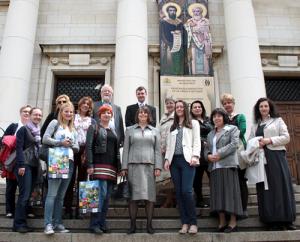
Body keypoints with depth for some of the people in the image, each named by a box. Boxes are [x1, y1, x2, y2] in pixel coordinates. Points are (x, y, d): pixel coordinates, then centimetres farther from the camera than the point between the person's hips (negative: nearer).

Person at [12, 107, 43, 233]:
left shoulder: (39, 131, 19)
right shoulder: (23, 129, -2)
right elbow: (19, 147, -10)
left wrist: (40, 164, 15)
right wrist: (21, 165, -18)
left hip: (34, 166, 7)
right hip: (24, 165, -7)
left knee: (27, 195, 5)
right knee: (24, 195, -11)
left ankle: (21, 223, 10)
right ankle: (19, 224, -4)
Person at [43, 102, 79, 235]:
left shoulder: (73, 129, 22)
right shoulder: (55, 123, 5)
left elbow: (77, 148, 18)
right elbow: (45, 139, -6)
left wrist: (71, 145, -3)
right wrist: (61, 142, -13)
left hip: (69, 162, 6)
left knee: (61, 195, 8)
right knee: (52, 194, -11)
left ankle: (57, 223, 11)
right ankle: (48, 224, -10)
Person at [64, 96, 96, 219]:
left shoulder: (92, 121, 15)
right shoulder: (72, 118, 14)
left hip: (85, 151, 1)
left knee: (82, 180, 2)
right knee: (70, 179, -4)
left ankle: (79, 209, 7)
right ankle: (68, 209, 0)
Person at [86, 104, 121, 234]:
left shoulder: (113, 132, 22)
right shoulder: (94, 128, 6)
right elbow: (88, 147, -4)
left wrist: (119, 167, 12)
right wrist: (90, 165, -15)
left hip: (112, 167, 6)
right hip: (99, 165, -6)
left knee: (107, 196, 4)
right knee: (101, 193, -15)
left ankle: (102, 224, 11)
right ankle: (94, 224, -7)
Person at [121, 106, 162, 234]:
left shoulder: (154, 131, 15)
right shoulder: (130, 130, 13)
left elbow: (157, 150, 9)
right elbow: (126, 149, 8)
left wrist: (158, 167, -2)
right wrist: (124, 167, -1)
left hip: (149, 166, 1)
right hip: (133, 165, 0)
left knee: (149, 195, 0)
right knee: (133, 195, -1)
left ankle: (149, 224, 8)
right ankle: (132, 225, 7)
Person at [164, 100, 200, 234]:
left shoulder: (193, 123, 11)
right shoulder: (172, 127, 22)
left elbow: (197, 141, 1)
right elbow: (169, 145, 18)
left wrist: (195, 156, -12)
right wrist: (167, 159, 5)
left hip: (187, 159, -4)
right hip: (174, 160, 4)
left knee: (186, 191, -15)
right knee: (178, 192, 1)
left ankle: (193, 222, -4)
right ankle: (184, 222, 7)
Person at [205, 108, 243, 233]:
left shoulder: (232, 129, 7)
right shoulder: (210, 134, 23)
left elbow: (234, 144, -7)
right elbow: (206, 149, 18)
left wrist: (219, 154, -15)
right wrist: (208, 156, -5)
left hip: (228, 165, -5)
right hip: (214, 167, 5)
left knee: (229, 191, -6)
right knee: (218, 193, 2)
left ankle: (233, 222, 0)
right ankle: (222, 221, 7)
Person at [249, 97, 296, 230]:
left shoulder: (277, 120, 9)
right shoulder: (255, 125, 18)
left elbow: (286, 137, 0)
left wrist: (269, 140, -11)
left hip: (276, 156, -3)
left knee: (280, 186, -6)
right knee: (266, 188, -1)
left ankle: (286, 219, -2)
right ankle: (272, 220, 3)